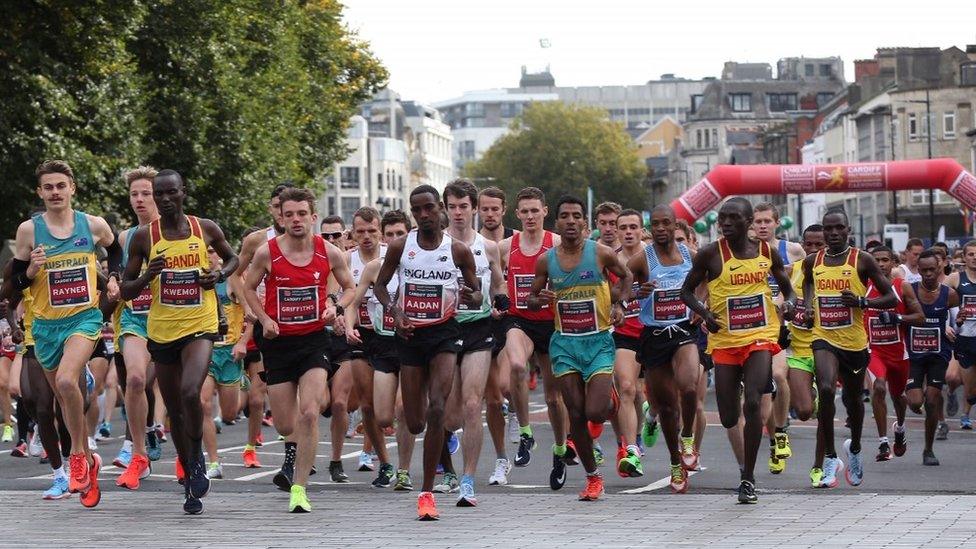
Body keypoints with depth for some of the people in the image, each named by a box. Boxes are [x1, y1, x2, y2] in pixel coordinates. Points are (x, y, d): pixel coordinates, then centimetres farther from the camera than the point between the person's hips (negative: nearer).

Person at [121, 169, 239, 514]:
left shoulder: (206, 229, 0)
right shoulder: (144, 237, -1)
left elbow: (232, 258, 19)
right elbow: (126, 291, 4)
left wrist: (220, 274, -3)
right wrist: (148, 276, -17)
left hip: (200, 326, -2)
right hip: (161, 330, 2)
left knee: (190, 392, -26)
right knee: (174, 411, 10)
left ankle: (198, 459, -1)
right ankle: (190, 480, 25)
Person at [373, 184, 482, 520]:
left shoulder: (458, 250, -2)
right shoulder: (400, 247, 0)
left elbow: (477, 294, 8)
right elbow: (379, 285, 13)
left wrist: (471, 297, -17)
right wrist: (393, 309, -7)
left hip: (444, 333, -2)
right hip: (410, 333, 2)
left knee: (437, 408, -20)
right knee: (414, 423, 4)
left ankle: (427, 493, -15)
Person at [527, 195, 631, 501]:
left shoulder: (601, 254, -5)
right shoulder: (546, 261, 1)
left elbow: (626, 276, 14)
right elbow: (531, 299, 13)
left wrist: (620, 304, -2)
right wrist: (539, 300, -10)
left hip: (599, 340, -2)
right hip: (565, 342, 2)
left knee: (594, 413, -14)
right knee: (576, 415, 2)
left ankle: (611, 400, 24)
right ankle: (592, 477, 17)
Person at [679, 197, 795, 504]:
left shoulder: (767, 252, 2)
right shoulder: (711, 254, -4)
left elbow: (786, 287, 17)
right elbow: (687, 291, 4)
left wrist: (789, 303, -5)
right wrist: (704, 313, -14)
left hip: (760, 337, 0)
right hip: (724, 340, 0)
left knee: (752, 403, -18)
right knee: (729, 418, 2)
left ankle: (748, 478, -10)